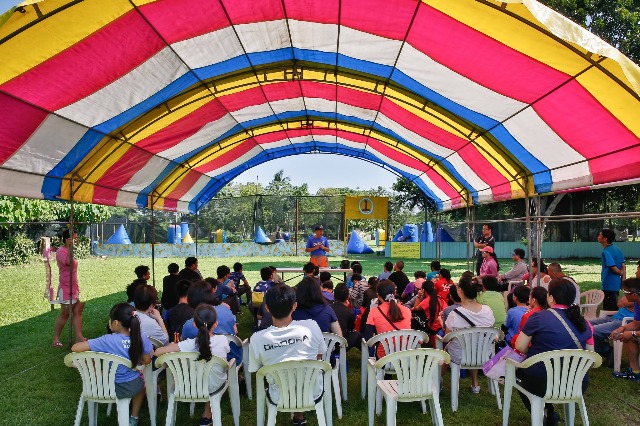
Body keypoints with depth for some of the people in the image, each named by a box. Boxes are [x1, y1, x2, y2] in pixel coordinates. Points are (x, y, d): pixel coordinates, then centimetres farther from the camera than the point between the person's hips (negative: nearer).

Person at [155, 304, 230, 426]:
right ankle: (207, 415, 39)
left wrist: (175, 346, -4)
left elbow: (157, 352, -24)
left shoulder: (189, 345, -26)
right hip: (215, 387, 0)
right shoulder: (223, 340, -22)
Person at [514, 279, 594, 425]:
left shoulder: (539, 317, -13)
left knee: (519, 371, 27)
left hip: (544, 383, -5)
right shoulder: (584, 322, 2)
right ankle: (548, 413, 26)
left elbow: (520, 348, -9)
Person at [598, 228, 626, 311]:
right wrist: (623, 279, 8)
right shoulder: (617, 249, 7)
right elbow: (623, 267, 7)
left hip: (609, 286, -9)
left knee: (609, 310, 0)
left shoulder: (606, 252, -20)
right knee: (615, 309, 19)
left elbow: (614, 269, -21)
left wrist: (621, 274, -1)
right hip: (617, 285, 9)